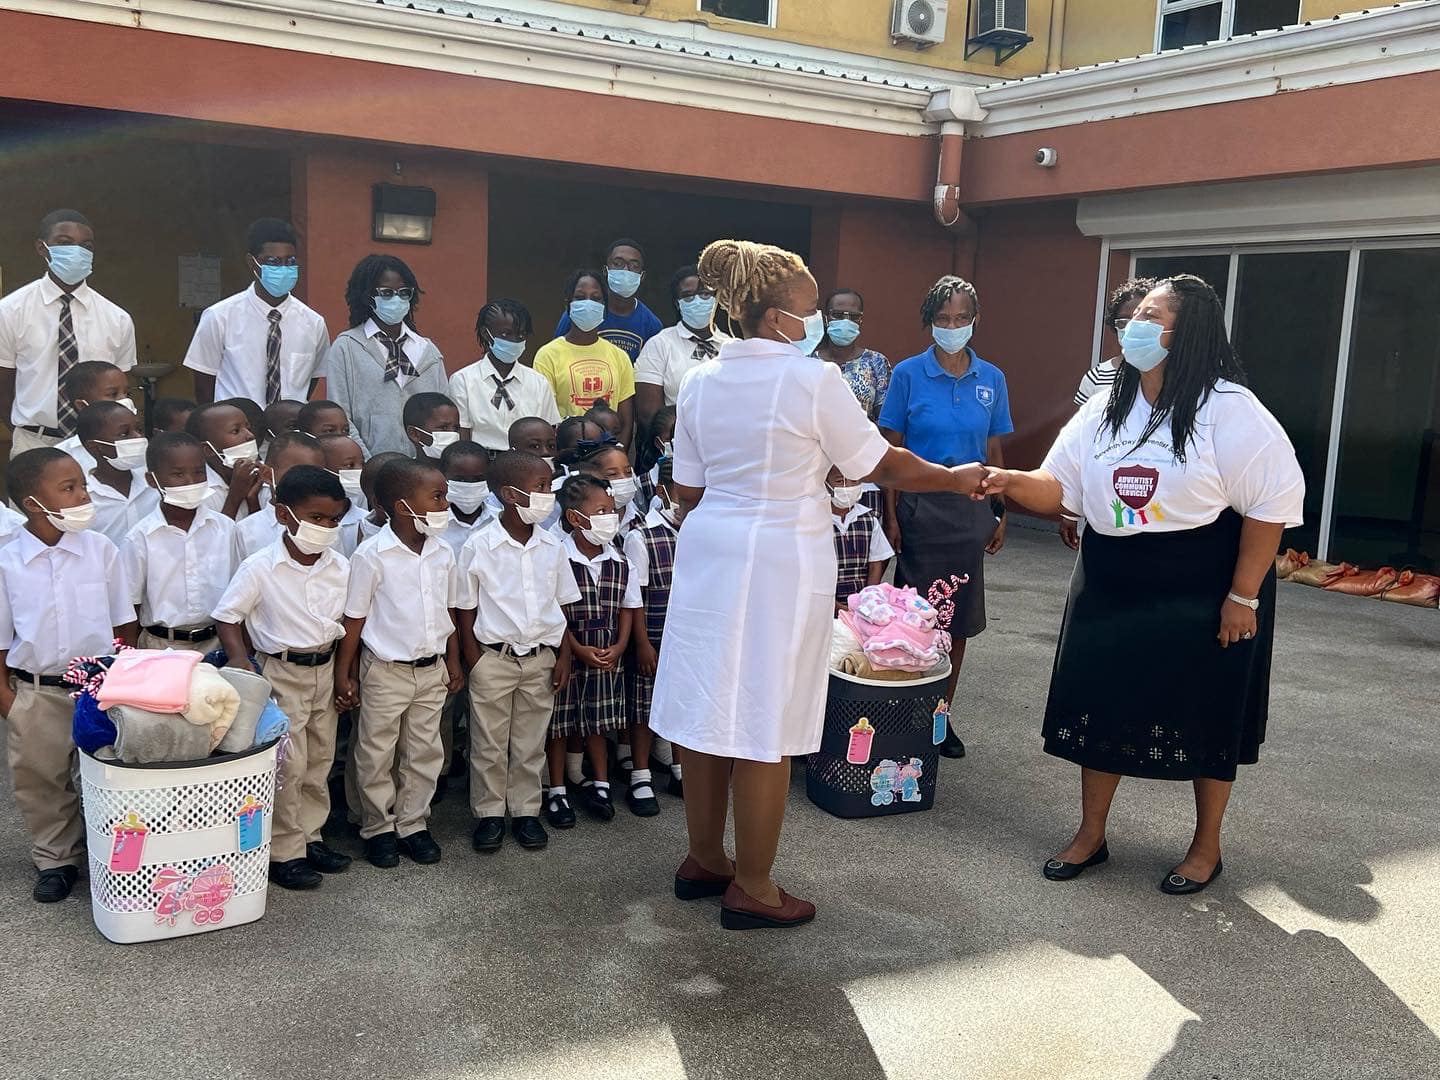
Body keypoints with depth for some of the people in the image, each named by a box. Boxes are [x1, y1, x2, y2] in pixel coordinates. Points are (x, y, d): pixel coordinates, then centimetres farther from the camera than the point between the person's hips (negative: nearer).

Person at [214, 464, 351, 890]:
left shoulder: (340, 567, -1)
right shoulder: (259, 568, -14)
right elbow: (227, 617, -9)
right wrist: (240, 662, -21)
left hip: (326, 669, 5)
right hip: (281, 672, -5)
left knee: (320, 760, 15)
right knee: (288, 766, -2)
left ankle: (310, 836, 30)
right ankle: (284, 852, 11)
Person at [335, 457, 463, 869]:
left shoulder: (443, 553, -1)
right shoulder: (372, 555, -16)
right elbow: (354, 619, -10)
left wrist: (453, 661, 12)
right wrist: (344, 674, -9)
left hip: (431, 669, 5)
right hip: (385, 671, -5)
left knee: (424, 752, 13)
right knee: (377, 755, 9)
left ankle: (412, 824, 27)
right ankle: (378, 828, 24)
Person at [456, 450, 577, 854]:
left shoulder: (552, 546, 0)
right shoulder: (478, 547, -10)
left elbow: (563, 606, 7)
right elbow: (466, 609, -4)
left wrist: (563, 656, 4)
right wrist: (474, 661, -7)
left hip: (541, 658, 3)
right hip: (493, 658, -3)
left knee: (530, 742, 12)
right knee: (489, 743, 8)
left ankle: (525, 811, 25)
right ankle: (489, 813, 22)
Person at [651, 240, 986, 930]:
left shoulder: (701, 382, 6)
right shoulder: (814, 380, -13)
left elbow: (688, 491, 10)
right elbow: (881, 466, -5)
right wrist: (955, 479, 10)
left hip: (709, 555, 7)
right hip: (780, 563, -7)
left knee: (709, 708, 15)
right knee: (765, 723, 2)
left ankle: (704, 859, 30)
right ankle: (751, 889, 13)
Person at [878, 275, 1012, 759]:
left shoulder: (991, 379, 5)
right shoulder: (908, 374, -3)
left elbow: (994, 453, 10)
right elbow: (891, 452, -2)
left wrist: (1000, 515, 7)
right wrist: (891, 516, -6)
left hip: (970, 509, 3)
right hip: (920, 505, -3)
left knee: (958, 617, 9)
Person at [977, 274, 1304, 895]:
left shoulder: (1228, 409, -14)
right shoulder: (1103, 411, 4)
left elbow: (1272, 503, -13)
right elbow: (1059, 488, 1)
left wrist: (1243, 597, -15)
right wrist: (1009, 481, -21)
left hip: (1203, 593, -5)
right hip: (1113, 588, 5)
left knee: (1206, 716, 8)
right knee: (1101, 704, 9)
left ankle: (1206, 847, 27)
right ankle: (1090, 836, 26)